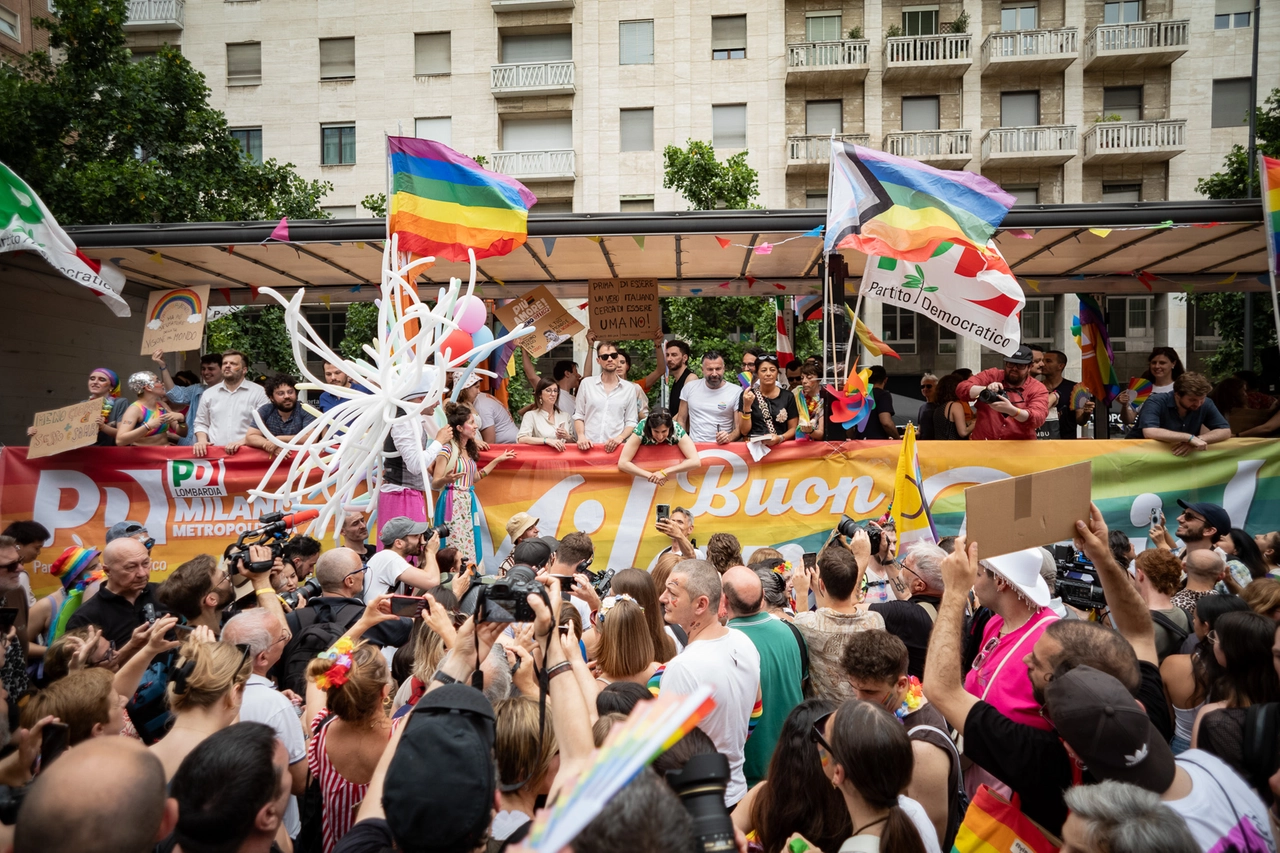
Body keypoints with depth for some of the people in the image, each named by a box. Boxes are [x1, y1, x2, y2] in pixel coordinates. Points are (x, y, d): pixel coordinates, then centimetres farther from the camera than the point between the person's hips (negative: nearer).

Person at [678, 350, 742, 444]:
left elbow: (739, 427, 0)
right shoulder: (689, 387, 8)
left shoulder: (736, 392, -1)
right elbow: (681, 420, 14)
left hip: (721, 447, -1)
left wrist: (729, 437, -21)